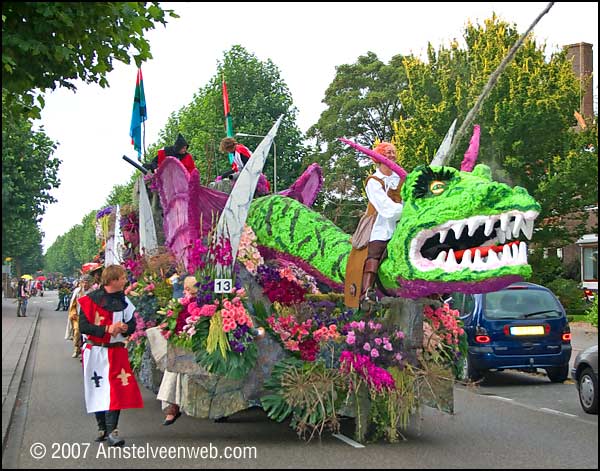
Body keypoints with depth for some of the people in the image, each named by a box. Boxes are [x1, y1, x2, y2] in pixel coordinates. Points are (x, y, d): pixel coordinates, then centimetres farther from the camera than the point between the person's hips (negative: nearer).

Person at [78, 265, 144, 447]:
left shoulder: (123, 301, 5)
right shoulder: (91, 299, -8)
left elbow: (132, 324, 11)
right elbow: (83, 326, -12)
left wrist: (125, 327, -11)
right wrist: (107, 329, -20)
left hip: (116, 352, 2)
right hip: (95, 351, -2)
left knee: (115, 390, -8)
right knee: (97, 390, 7)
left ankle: (112, 431, -8)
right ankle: (102, 428, 21)